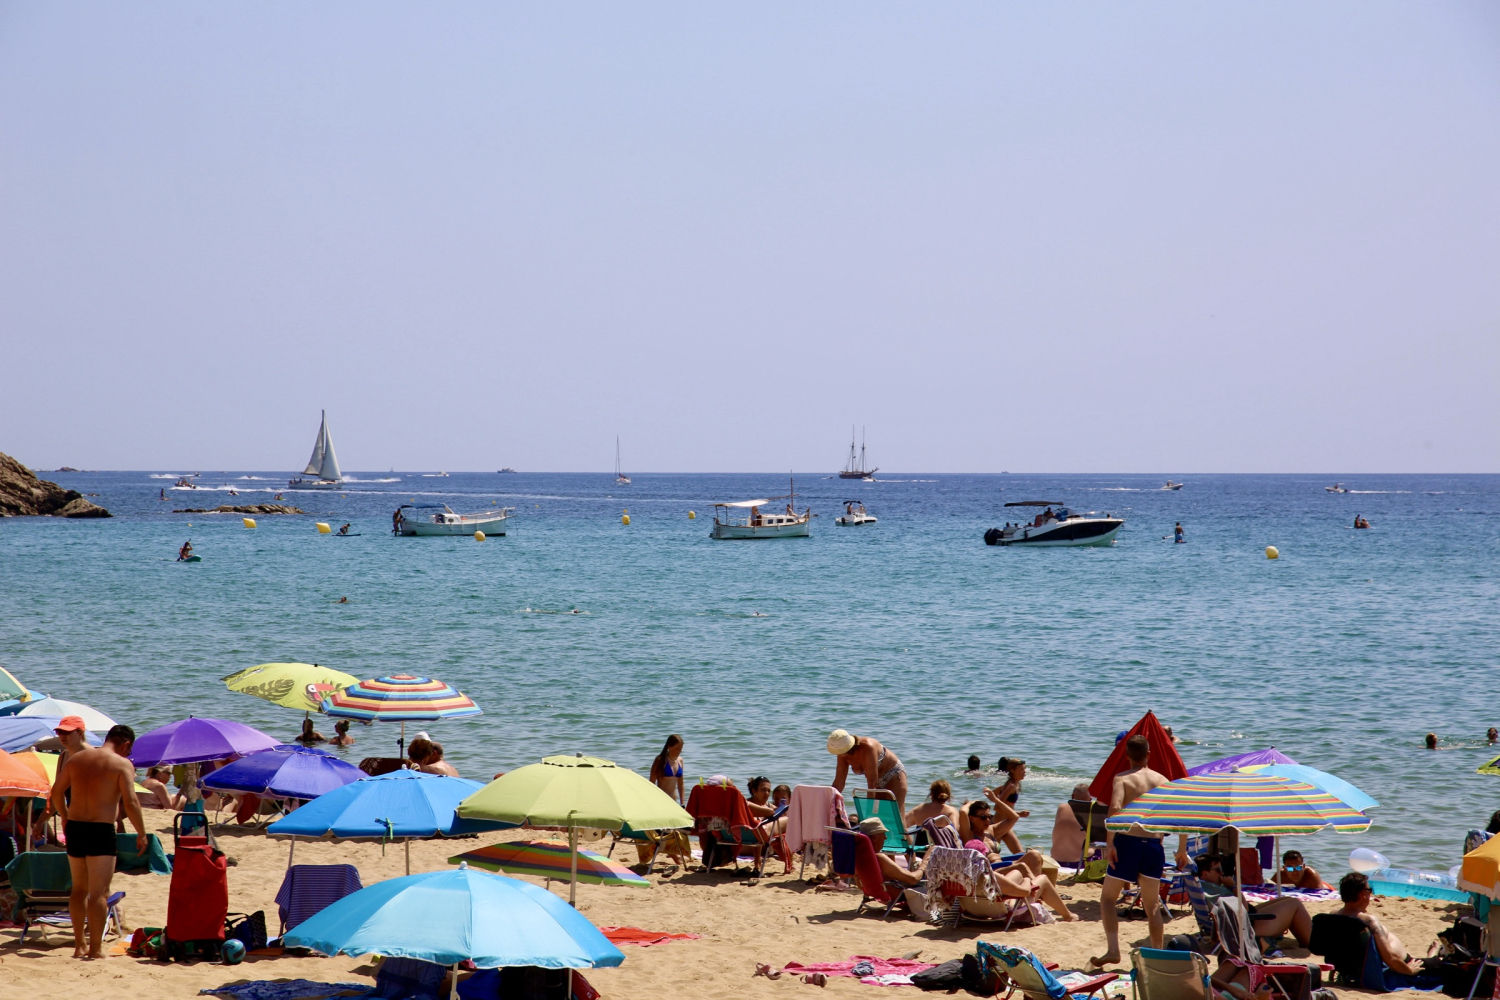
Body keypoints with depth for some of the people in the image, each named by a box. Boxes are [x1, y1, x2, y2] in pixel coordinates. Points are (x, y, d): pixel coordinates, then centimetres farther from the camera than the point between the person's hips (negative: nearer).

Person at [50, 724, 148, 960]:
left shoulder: (76, 758, 11)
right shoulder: (122, 764, -6)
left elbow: (56, 792, 14)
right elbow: (130, 802, -14)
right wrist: (141, 834, -5)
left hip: (74, 828, 6)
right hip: (100, 831, -6)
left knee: (79, 889, 18)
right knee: (99, 892, -2)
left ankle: (79, 945, 23)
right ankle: (96, 948, -4)